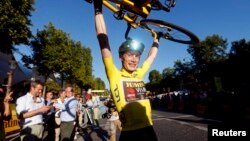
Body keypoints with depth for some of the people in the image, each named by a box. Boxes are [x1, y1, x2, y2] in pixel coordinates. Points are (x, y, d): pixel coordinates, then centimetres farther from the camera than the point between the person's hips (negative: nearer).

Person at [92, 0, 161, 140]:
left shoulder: (139, 74, 6)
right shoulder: (114, 74, -7)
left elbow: (152, 56, 22)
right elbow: (104, 42, -13)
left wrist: (156, 38, 31)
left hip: (148, 130, 6)